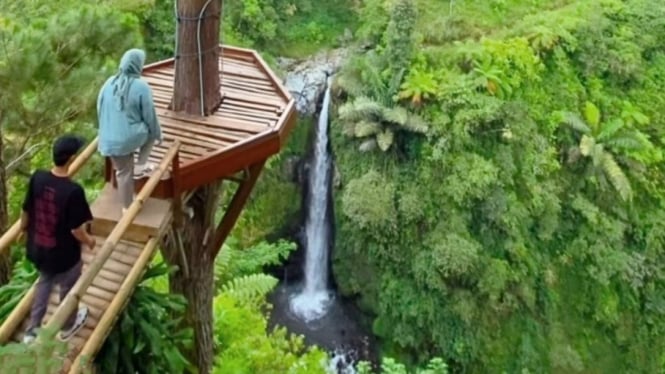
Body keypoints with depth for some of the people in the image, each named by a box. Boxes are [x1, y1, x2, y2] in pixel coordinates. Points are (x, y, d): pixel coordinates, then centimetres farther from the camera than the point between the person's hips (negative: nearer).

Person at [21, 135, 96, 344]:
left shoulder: (37, 178, -14)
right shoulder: (73, 191, -31)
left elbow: (26, 211, 0)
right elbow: (76, 229, -23)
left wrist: (23, 228, 21)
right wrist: (89, 241, -2)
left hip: (37, 249, 5)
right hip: (63, 255, -5)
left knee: (44, 281, 31)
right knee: (68, 289, 23)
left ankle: (32, 331, 41)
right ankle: (68, 327, 47)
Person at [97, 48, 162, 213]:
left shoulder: (109, 83, 2)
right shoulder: (141, 87, -17)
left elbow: (100, 110, 12)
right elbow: (149, 116, -10)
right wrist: (158, 134, 8)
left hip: (110, 139, 5)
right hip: (131, 137, -5)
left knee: (123, 172, 21)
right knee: (151, 132, 29)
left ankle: (127, 206, 33)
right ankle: (140, 166, 20)